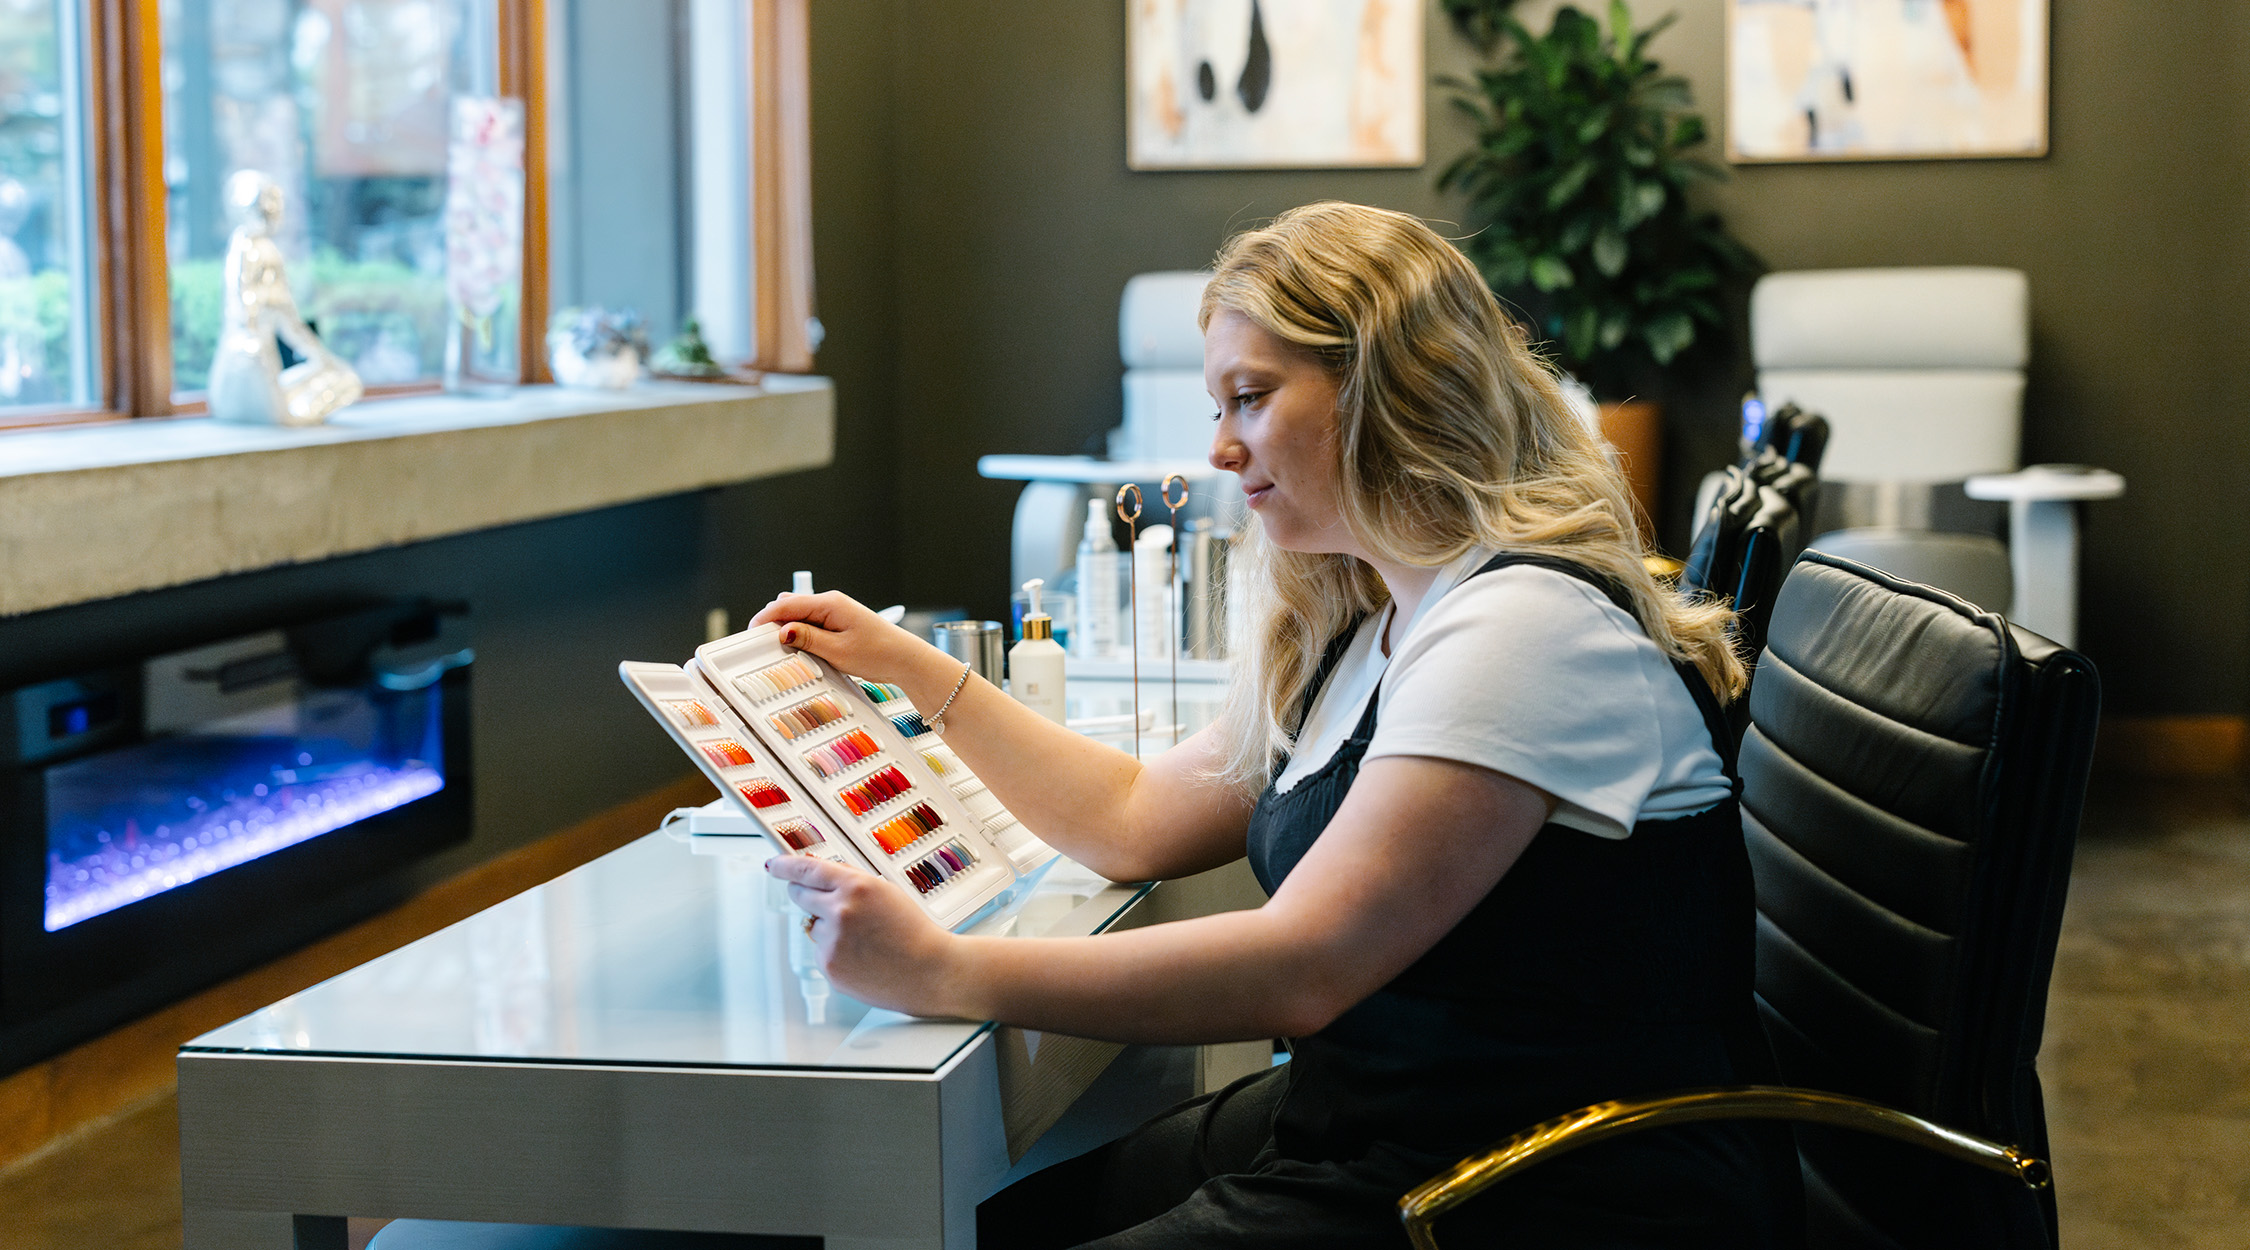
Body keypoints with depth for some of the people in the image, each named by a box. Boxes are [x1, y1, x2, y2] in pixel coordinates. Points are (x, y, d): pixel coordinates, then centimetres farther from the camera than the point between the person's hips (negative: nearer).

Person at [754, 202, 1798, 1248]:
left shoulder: (1524, 625, -19)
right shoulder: (1370, 628, 14)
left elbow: (1302, 969, -25)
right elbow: (1135, 824, 21)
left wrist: (945, 976, -23)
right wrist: (905, 663, 19)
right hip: (1369, 1132, 9)